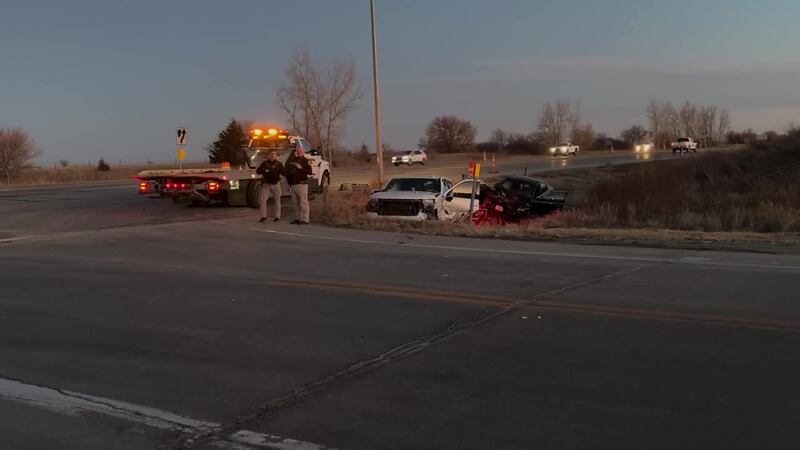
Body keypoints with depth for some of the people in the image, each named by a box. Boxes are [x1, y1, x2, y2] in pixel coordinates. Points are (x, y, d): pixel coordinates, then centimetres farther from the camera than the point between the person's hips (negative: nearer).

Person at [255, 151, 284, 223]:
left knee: (277, 201, 4)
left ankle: (277, 217, 12)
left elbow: (283, 173, -3)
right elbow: (257, 171, 3)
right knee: (262, 200, -6)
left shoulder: (279, 164, 4)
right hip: (266, 184, 1)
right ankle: (263, 216, 3)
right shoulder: (265, 163, 7)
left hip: (275, 184, -1)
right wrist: (263, 170, -17)